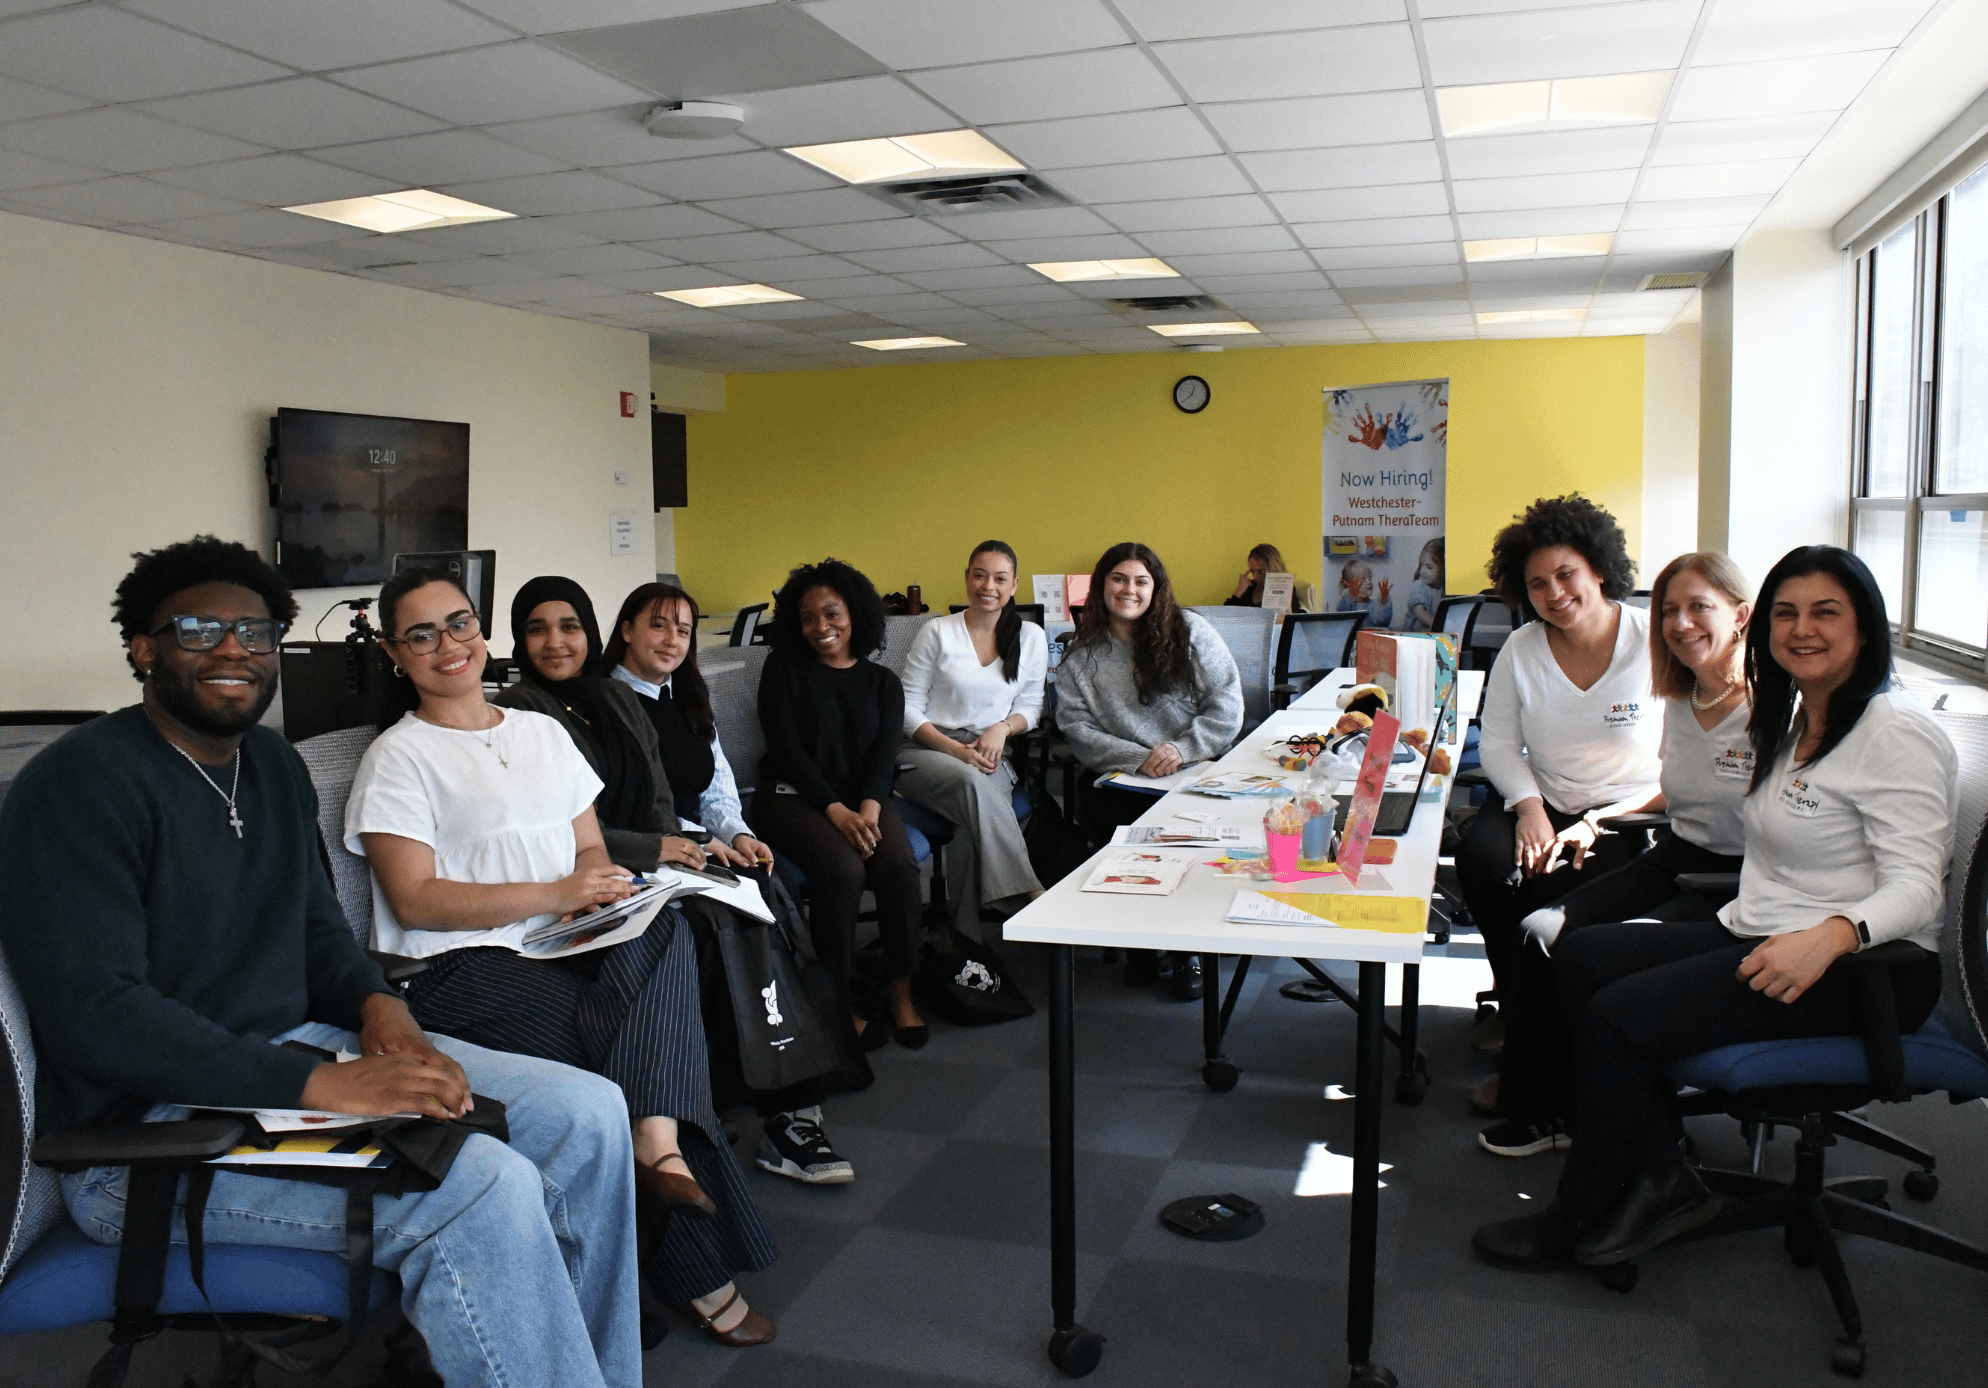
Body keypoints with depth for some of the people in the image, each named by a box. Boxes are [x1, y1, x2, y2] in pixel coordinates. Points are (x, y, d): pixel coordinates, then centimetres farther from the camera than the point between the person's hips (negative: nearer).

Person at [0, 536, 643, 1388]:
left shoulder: (276, 767, 12)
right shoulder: (81, 784, -14)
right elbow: (95, 1018, -22)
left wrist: (377, 1004, -6)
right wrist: (325, 1086, -29)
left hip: (292, 1047, 9)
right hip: (149, 1126, -8)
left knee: (588, 1115, -4)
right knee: (483, 1186, -30)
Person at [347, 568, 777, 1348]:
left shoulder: (541, 732, 21)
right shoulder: (398, 758, 2)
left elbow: (591, 847, 20)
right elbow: (415, 899, -8)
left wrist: (603, 893, -6)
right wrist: (555, 894, -15)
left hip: (570, 950, 5)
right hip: (460, 967, -5)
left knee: (662, 927, -29)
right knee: (647, 1041, -26)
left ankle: (657, 1142, -35)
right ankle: (695, 1262, -14)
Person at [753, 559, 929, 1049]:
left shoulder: (882, 683, 15)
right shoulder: (783, 669, 7)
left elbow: (884, 755, 2)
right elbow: (786, 748, -4)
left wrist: (869, 808, -20)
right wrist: (837, 811, -17)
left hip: (863, 796, 3)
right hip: (793, 794, -2)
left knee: (899, 865, -29)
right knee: (843, 870, -32)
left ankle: (900, 991, -13)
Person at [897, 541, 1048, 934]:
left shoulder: (1030, 637, 11)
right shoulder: (937, 632, 3)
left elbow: (1030, 706, 15)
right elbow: (909, 709, 1)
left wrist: (1002, 728, -8)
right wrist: (955, 749, -13)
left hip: (989, 755, 2)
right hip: (925, 752, -2)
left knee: (983, 810, -34)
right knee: (972, 783, -37)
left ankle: (968, 928, -29)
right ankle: (1026, 897, -40)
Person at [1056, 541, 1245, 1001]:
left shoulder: (1190, 631, 6)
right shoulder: (1080, 658, 10)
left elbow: (1227, 705, 1)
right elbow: (1076, 728, 0)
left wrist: (1181, 748, -12)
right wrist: (1139, 759, -13)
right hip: (1119, 777, 1)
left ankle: (1186, 949, -8)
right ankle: (1139, 942, -9)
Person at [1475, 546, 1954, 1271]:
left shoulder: (1897, 733, -11)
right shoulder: (1792, 721, 17)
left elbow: (1916, 886, -18)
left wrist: (1832, 935, -36)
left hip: (1863, 967, -9)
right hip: (1757, 938, 9)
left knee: (1621, 1014, -23)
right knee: (1578, 956, -9)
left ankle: (1579, 1215, -1)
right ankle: (1657, 1180, -6)